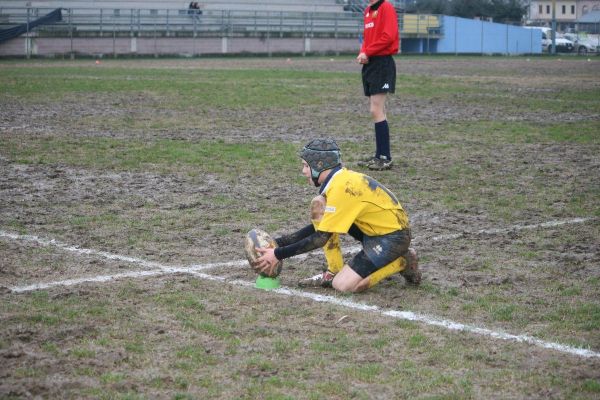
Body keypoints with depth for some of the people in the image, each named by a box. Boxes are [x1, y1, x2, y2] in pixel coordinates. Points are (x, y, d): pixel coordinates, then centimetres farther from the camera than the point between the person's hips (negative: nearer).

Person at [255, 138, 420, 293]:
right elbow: (319, 226, 10)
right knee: (319, 205, -1)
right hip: (375, 229, 9)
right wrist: (279, 242, 5)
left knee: (343, 285, -18)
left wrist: (278, 254, -18)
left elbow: (321, 238, -23)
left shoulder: (342, 188, -25)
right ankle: (333, 272, 4)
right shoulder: (341, 179, 3)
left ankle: (402, 262, 0)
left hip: (393, 237, -9)